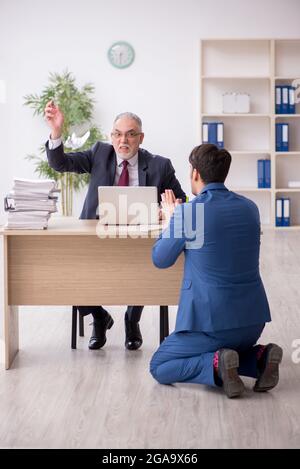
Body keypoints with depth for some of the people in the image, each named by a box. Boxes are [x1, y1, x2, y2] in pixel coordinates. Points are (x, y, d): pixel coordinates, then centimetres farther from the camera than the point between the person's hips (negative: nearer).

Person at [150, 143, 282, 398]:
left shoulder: (187, 212, -13)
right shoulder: (250, 207, 4)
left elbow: (160, 259, 2)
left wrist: (172, 219, 17)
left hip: (213, 321, -6)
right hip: (254, 319, 6)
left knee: (159, 368, 12)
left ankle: (216, 365, -11)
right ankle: (259, 357, 5)